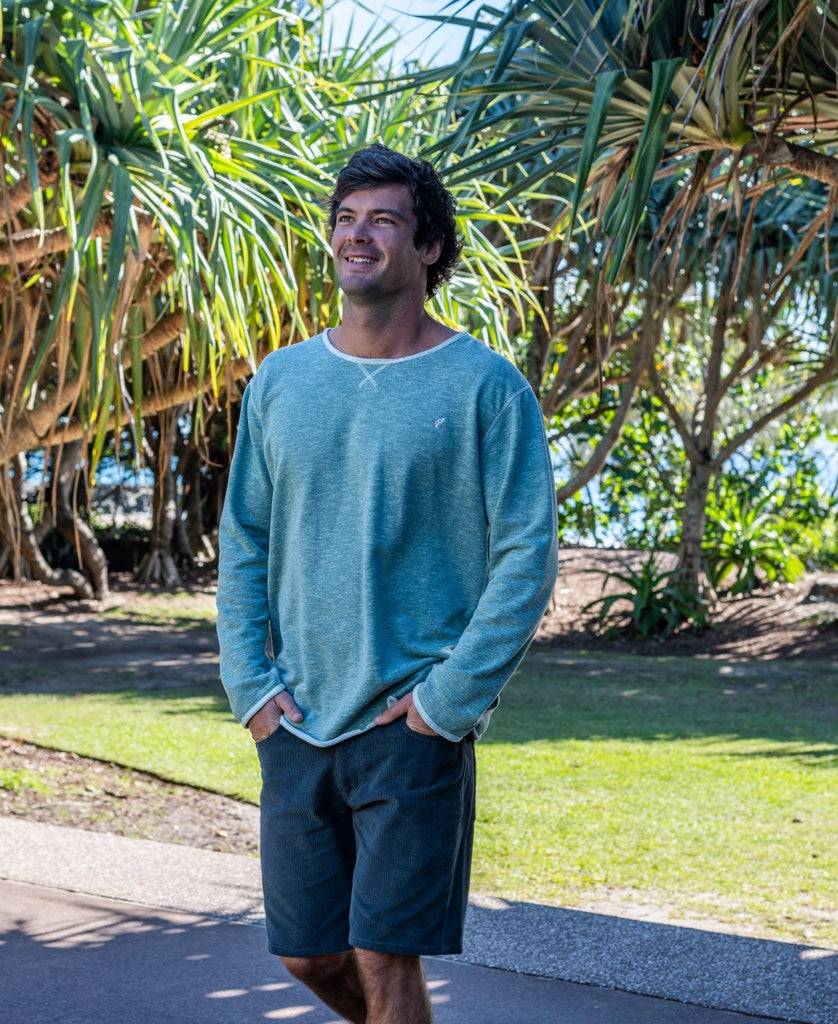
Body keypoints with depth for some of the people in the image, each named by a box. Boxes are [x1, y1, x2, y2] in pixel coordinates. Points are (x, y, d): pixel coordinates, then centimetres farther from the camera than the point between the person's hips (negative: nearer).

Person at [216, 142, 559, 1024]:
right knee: (308, 953, 11)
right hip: (294, 724, 5)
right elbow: (242, 543, 12)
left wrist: (450, 700, -12)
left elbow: (526, 557, -7)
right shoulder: (280, 381, 8)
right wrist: (250, 683, 1)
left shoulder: (485, 387, -5)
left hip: (415, 726, -4)